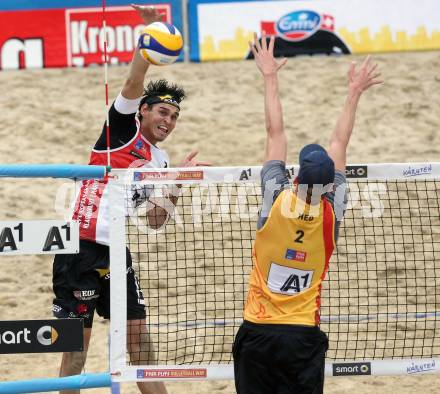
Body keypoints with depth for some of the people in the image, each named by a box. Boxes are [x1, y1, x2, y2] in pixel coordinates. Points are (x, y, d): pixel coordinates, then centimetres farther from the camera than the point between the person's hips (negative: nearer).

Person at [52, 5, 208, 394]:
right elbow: (134, 82, -16)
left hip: (116, 253, 7)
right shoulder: (124, 127, 0)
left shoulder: (160, 161, 16)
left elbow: (155, 220, 13)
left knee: (139, 335, 8)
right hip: (81, 248, -7)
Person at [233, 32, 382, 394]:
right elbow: (340, 144, 6)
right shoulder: (331, 212, -5)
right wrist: (354, 93, 16)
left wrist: (270, 77, 10)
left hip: (257, 332, 0)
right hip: (303, 336, 0)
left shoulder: (277, 201, -9)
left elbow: (275, 133, 1)